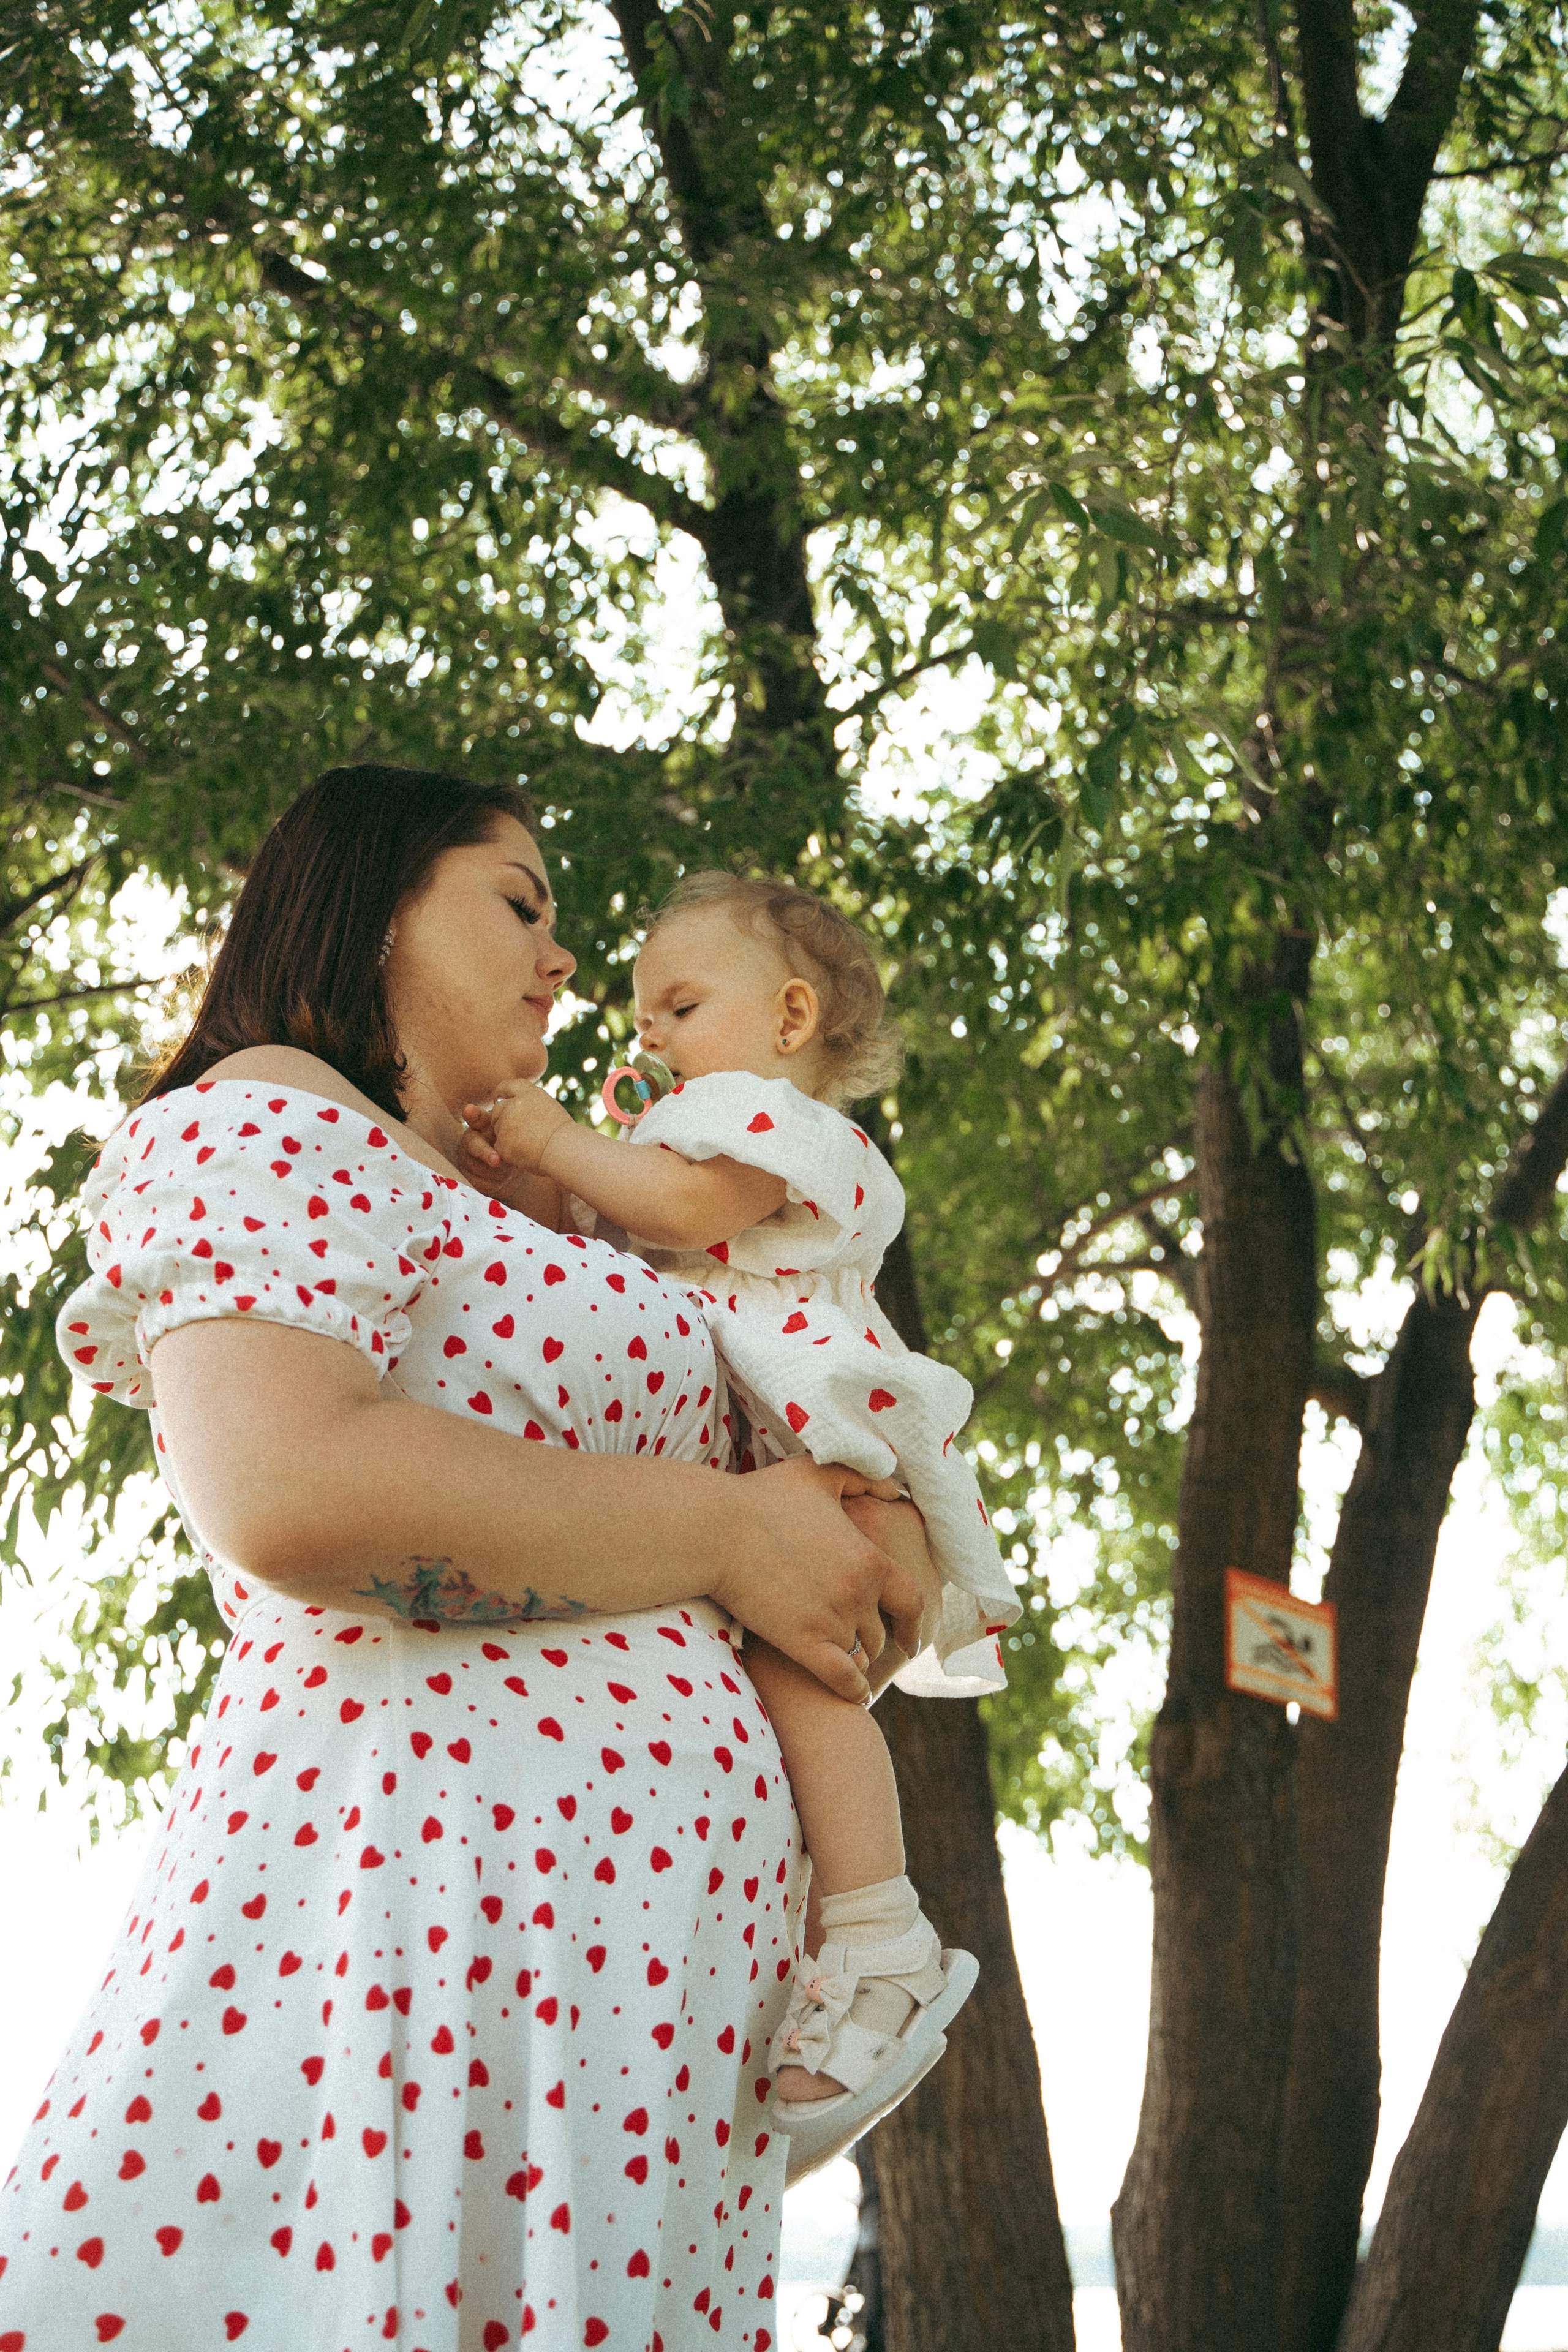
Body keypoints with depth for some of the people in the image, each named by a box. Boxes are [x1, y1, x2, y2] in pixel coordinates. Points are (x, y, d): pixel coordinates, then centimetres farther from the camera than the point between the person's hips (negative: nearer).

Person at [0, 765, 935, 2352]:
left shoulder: (480, 1218, 28)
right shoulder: (267, 1121, -1)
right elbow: (292, 1491, -19)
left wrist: (869, 1533, 7)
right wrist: (730, 1535, -10)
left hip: (653, 1930, 9)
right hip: (441, 1880, -9)